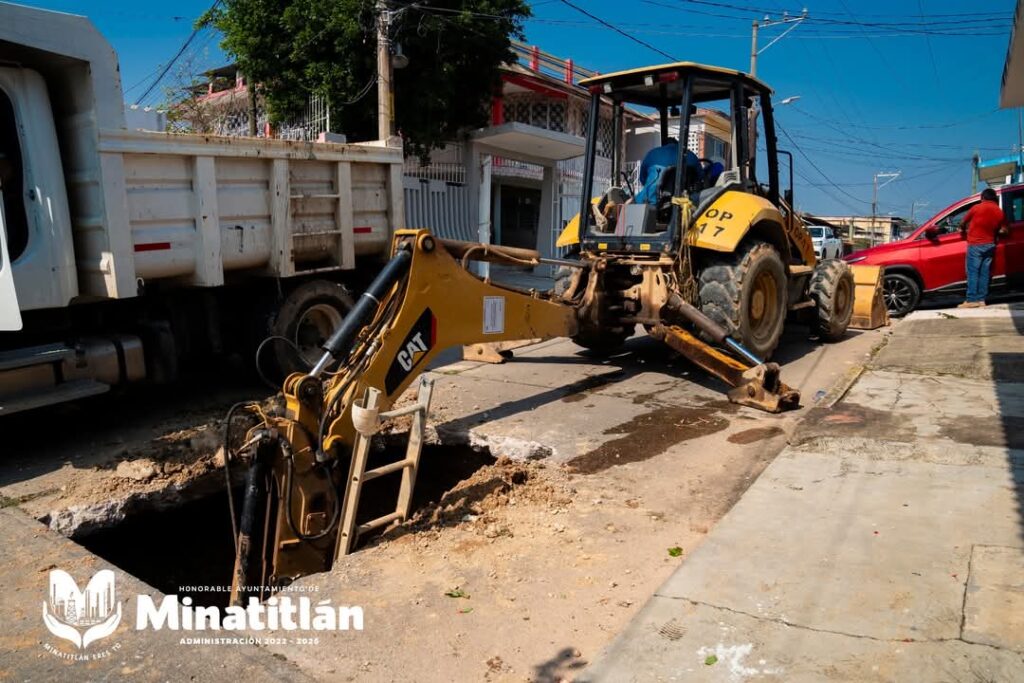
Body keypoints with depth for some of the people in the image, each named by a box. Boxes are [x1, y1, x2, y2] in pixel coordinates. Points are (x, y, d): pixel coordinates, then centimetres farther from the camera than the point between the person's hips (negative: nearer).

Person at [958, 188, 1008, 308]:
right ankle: (981, 299, 7)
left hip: (975, 244, -5)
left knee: (972, 272, -6)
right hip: (990, 245, 5)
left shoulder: (977, 208, -6)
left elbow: (964, 223, 5)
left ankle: (972, 300, -10)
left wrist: (962, 230, 26)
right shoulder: (1000, 212, 5)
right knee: (984, 273, 7)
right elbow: (1002, 231, 3)